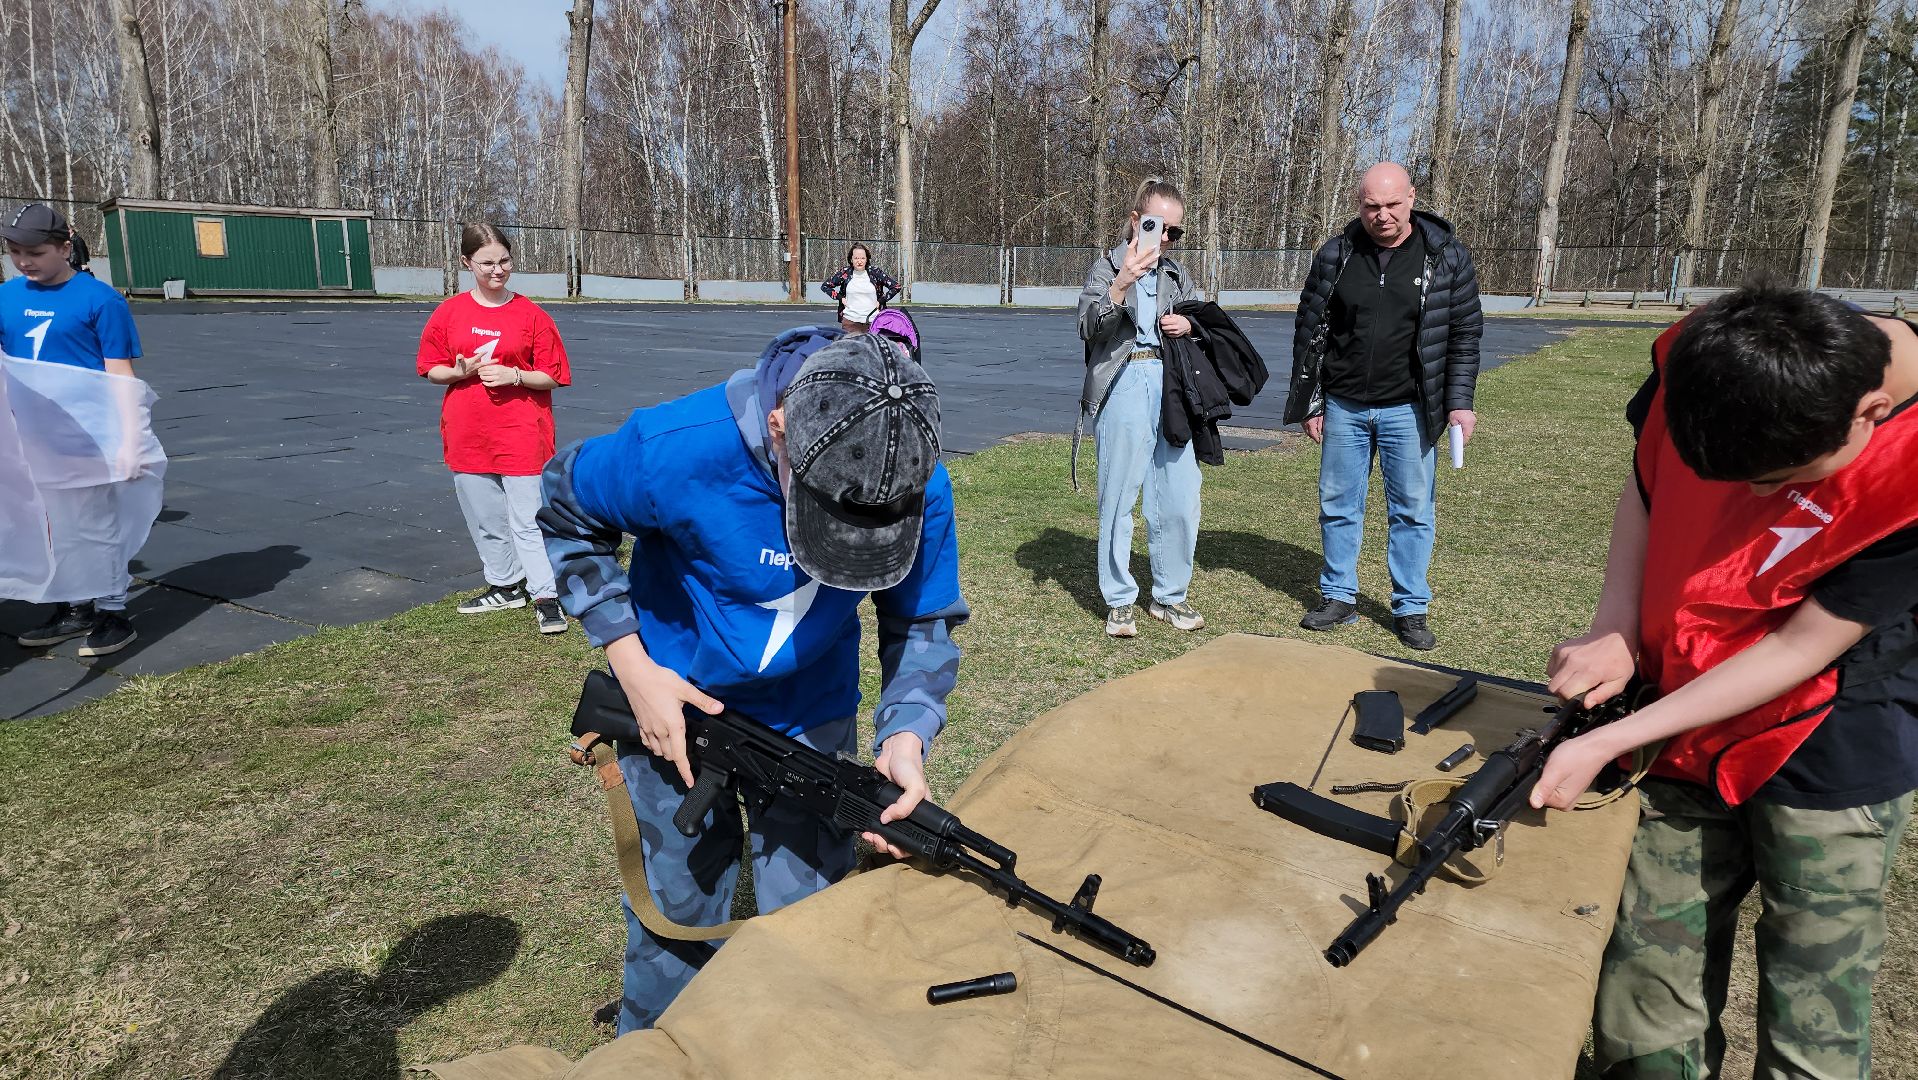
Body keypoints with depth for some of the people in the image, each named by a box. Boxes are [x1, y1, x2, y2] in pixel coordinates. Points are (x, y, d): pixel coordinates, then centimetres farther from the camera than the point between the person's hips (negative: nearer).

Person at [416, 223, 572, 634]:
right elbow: (432, 369, 9)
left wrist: (515, 375, -18)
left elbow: (550, 377, 0)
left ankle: (546, 598, 3)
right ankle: (506, 586, 31)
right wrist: (461, 371, -11)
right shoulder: (449, 312, 4)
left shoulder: (531, 314, -3)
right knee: (485, 519, 14)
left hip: (521, 434, -4)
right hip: (467, 434, 4)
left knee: (527, 521, -5)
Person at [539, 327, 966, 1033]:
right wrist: (632, 665, -17)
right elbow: (567, 513, -11)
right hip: (673, 706, -1)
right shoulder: (677, 449, -32)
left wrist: (907, 732, -28)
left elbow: (924, 623, -9)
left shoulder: (923, 489, -24)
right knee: (677, 918, 15)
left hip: (811, 718, 2)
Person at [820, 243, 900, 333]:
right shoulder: (845, 272, 2)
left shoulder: (875, 272, 1)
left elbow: (896, 287, 6)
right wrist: (840, 298, 4)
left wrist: (881, 301, 1)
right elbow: (825, 285, 13)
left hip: (873, 321, 0)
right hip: (850, 321, 1)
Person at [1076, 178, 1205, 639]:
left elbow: (1199, 323, 27)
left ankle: (1169, 596, 20)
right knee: (1119, 496, -1)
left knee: (1181, 499, 4)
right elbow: (1089, 327, -11)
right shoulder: (1107, 267, 3)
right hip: (1124, 385, -4)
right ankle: (1120, 601, 12)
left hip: (1171, 387, 5)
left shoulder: (1177, 273, 18)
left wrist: (1188, 325, 4)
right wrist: (1123, 282, -26)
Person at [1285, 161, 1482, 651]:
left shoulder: (1447, 256, -2)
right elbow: (1309, 330, 4)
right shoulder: (1335, 256, 0)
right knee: (1337, 505, 8)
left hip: (1409, 409, -1)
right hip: (1344, 407, 2)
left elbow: (1464, 334, 2)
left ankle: (1411, 609, 16)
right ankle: (1339, 597, 23)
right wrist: (1310, 402, 3)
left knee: (1413, 511, 4)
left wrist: (1459, 402, -4)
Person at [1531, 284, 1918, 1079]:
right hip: (1684, 728, 3)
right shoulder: (1701, 360, -15)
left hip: (1830, 754, -3)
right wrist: (1616, 632, -12)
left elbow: (1801, 648, -22)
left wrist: (1607, 743, -22)